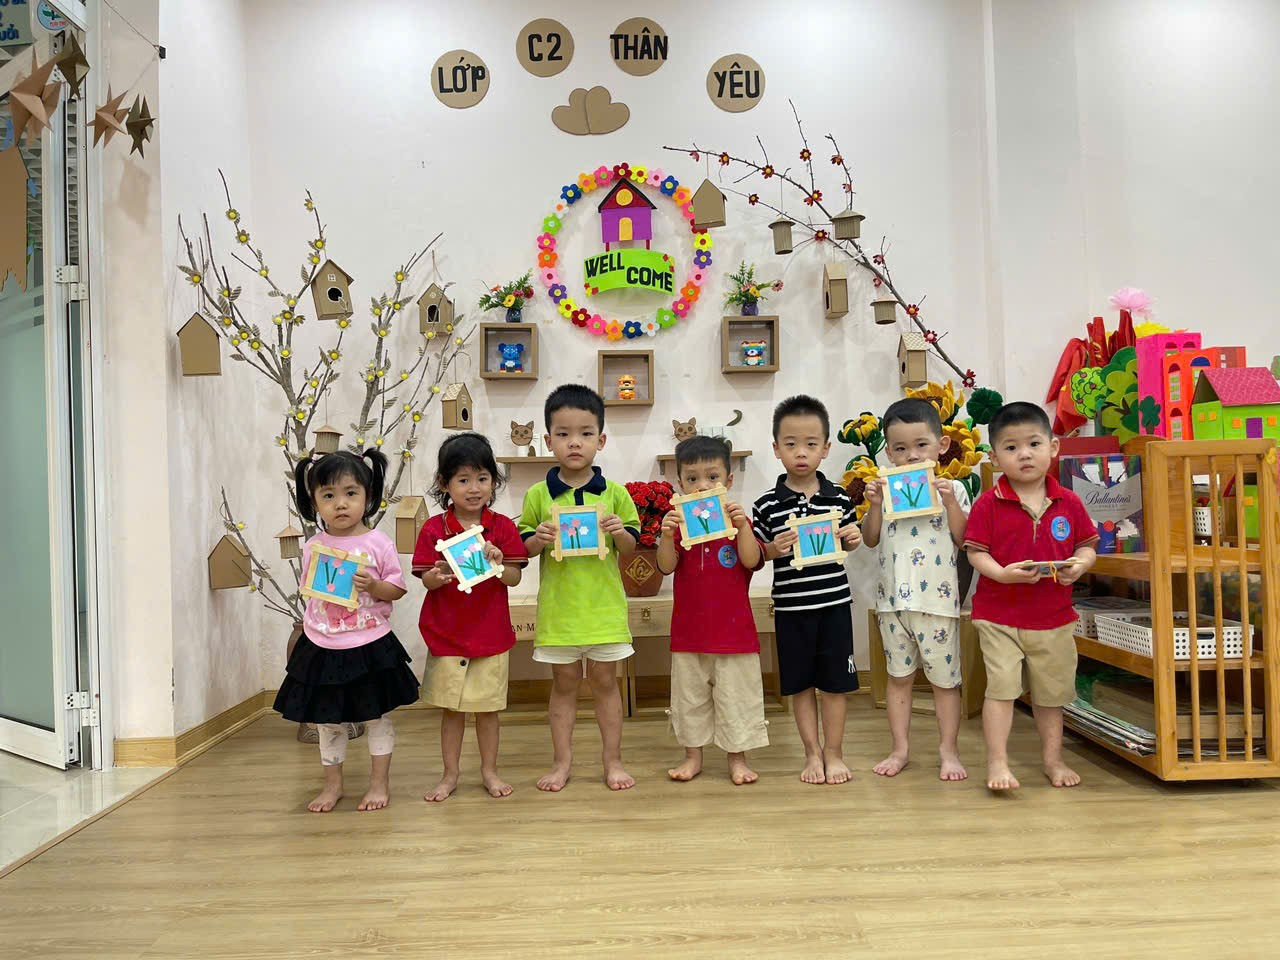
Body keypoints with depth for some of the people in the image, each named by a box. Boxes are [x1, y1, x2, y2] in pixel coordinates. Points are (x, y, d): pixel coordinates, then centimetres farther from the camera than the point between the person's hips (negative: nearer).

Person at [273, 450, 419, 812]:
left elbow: (397, 588, -5)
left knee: (377, 715, 10)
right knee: (327, 719, 14)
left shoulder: (378, 543, -9)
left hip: (370, 646, -3)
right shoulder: (314, 547, 0)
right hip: (323, 647, 3)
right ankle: (332, 783, 31)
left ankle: (380, 782, 25)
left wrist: (373, 586, -22)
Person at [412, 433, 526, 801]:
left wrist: (498, 563, -25)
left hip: (491, 633, 0)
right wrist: (438, 576, -28)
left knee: (487, 707, 10)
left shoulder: (503, 527, -3)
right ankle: (450, 775, 24)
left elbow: (514, 578, -5)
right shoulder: (433, 529, -5)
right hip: (446, 633, 0)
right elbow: (426, 581, -6)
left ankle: (489, 771, 26)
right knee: (451, 708, 9)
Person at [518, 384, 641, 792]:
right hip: (557, 607, 0)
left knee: (605, 682, 10)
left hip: (604, 606, 0)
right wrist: (538, 539, -16)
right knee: (563, 684, 12)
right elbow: (523, 550, 5)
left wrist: (620, 532, -16)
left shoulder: (614, 493, 0)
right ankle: (562, 762, 24)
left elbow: (630, 550, 5)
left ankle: (613, 760, 23)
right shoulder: (538, 495, 0)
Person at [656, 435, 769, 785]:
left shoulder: (737, 520, -2)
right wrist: (667, 535, -26)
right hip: (689, 629, 2)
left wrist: (741, 526, -28)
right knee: (690, 695, 12)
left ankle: (737, 758, 20)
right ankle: (692, 756, 26)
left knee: (736, 694, 7)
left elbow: (752, 560, -15)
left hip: (734, 629, -2)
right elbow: (666, 566, -9)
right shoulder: (678, 521, 1)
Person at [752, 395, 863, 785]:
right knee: (800, 683, 10)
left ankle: (834, 752, 25)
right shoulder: (767, 505, -4)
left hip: (834, 602, 1)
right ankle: (812, 753, 26)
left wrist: (853, 539, -8)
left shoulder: (839, 499, 0)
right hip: (791, 606, -1)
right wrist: (774, 548, -18)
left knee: (835, 681, 9)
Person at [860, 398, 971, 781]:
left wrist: (950, 501, -17)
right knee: (899, 677, 12)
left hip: (938, 598, -2)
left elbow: (962, 539, -6)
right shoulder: (885, 489, 5)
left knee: (944, 678, 7)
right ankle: (899, 750, 23)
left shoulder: (951, 489, 0)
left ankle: (948, 750, 21)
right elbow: (871, 539, 5)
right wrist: (874, 505, -9)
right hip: (894, 598, 3)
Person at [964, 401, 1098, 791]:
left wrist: (1080, 565, -14)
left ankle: (1053, 759, 33)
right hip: (999, 615, -3)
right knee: (1002, 686, -6)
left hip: (1054, 616, 3)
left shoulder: (1069, 503, 0)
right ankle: (997, 763, 3)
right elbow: (975, 552, -9)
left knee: (1051, 692, 17)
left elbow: (1086, 545, 8)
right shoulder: (989, 504, -9)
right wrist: (1003, 573, -25)